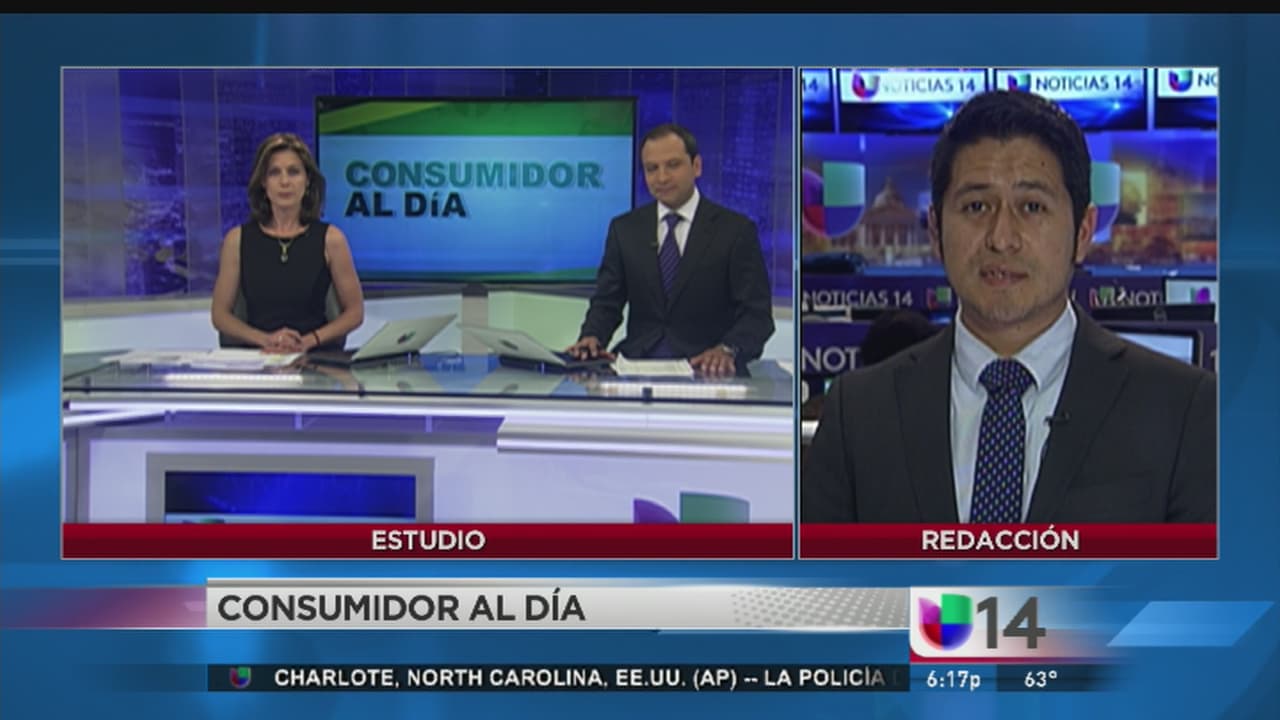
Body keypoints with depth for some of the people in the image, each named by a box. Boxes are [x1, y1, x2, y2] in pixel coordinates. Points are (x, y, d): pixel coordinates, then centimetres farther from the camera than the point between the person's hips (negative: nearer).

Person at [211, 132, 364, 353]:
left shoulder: (330, 238, 3)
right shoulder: (237, 239, 5)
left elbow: (354, 312, 7)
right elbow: (221, 314, 8)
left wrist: (311, 340, -9)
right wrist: (265, 339, -9)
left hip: (317, 355, 0)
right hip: (255, 355, 1)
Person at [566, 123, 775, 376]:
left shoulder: (736, 230, 1)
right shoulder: (624, 229, 12)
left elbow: (757, 314, -5)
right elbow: (607, 302, 11)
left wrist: (727, 350, -26)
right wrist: (592, 337, -12)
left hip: (706, 370, -1)